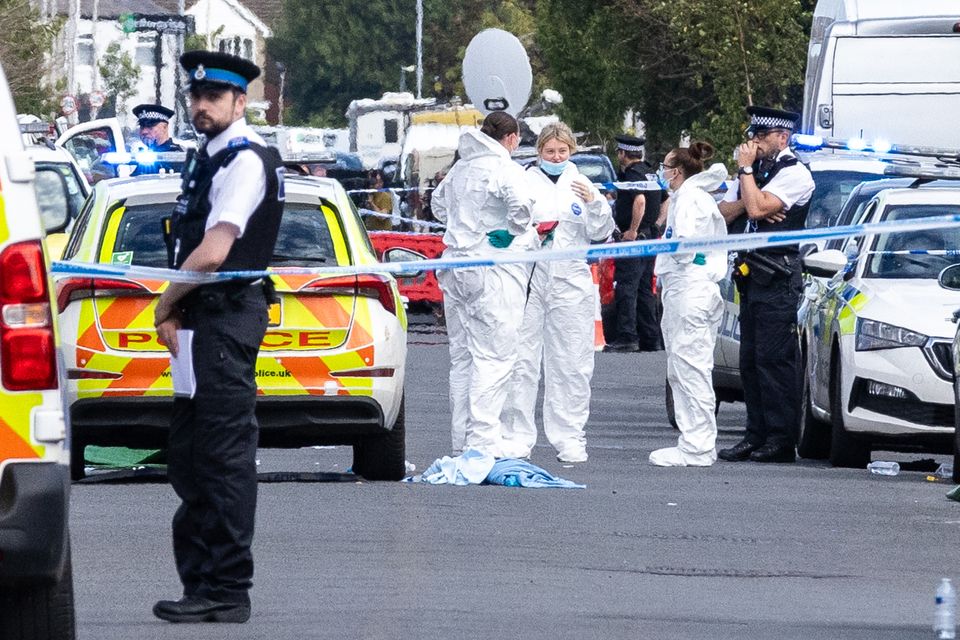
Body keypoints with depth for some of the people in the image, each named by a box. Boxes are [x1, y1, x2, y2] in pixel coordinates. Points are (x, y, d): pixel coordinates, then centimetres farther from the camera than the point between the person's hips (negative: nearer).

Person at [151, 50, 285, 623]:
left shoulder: (246, 160, -12)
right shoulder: (212, 158, 18)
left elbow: (212, 252, -19)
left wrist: (166, 306, -7)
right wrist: (174, 312, 9)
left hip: (228, 318, -11)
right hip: (203, 319, 11)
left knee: (225, 457, -10)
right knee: (189, 457, 13)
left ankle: (226, 592, -10)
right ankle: (200, 580, 19)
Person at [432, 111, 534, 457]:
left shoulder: (459, 169, 14)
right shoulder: (505, 169, -10)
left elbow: (439, 202, 30)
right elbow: (520, 205, -26)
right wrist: (520, 234, -7)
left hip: (456, 268, 8)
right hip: (492, 270, -8)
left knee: (462, 357, 14)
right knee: (493, 357, -7)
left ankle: (461, 441, 18)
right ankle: (483, 444, -14)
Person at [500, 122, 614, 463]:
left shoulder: (582, 185, 14)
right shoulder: (524, 182, 7)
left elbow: (601, 234, 8)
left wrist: (594, 203, -8)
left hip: (571, 280, 2)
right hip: (529, 277, -2)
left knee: (571, 364, 0)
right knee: (522, 359, -5)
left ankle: (569, 438, 5)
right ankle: (517, 437, -1)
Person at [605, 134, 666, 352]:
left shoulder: (632, 174, -12)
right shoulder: (650, 174, 16)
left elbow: (640, 200, -27)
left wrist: (632, 231, -22)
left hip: (633, 238, -9)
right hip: (651, 236, 9)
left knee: (626, 287, -9)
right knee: (645, 290, 13)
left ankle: (627, 337, -16)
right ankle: (650, 340, 15)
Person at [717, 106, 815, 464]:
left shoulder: (794, 175, -8)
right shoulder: (757, 171, 20)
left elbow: (757, 208, -20)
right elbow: (722, 214, 14)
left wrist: (746, 169, -8)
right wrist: (745, 202, -5)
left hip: (778, 277, -9)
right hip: (750, 276, 9)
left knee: (774, 359, -11)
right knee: (751, 360, 9)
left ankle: (781, 440, -10)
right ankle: (757, 436, 12)